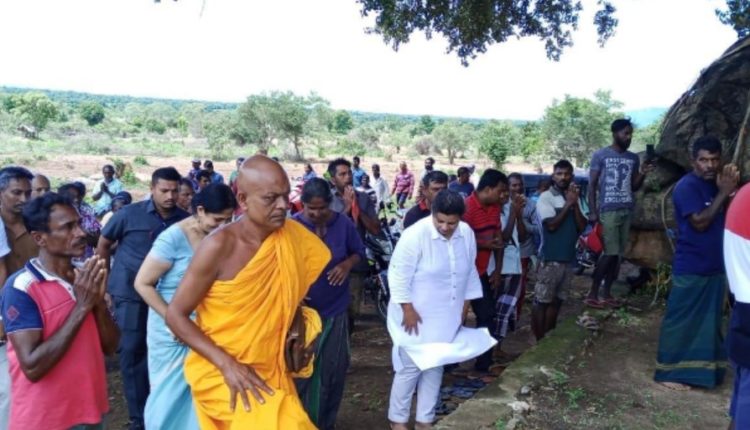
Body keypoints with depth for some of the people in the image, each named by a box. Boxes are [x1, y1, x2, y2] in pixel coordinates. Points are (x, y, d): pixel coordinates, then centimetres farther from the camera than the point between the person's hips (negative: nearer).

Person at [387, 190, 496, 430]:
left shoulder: (467, 233, -4)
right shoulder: (415, 235, -22)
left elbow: (470, 272, 8)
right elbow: (398, 276, -18)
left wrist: (465, 306, 10)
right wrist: (408, 310, -18)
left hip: (446, 317, 6)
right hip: (416, 315, -5)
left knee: (435, 367, 15)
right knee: (410, 367, 2)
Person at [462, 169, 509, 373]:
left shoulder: (495, 207, 4)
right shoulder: (466, 208, -21)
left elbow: (498, 238, 9)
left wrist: (498, 269, 5)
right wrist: (485, 244, -18)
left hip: (481, 272, 8)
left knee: (487, 316, 12)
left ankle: (484, 364, 25)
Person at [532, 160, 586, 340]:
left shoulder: (574, 198, 10)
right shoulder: (545, 197, -7)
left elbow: (582, 226, 3)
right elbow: (552, 225, -18)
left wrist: (575, 204, -8)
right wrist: (568, 204, -12)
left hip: (568, 257, 6)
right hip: (550, 258, -6)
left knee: (557, 300, 13)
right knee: (541, 301, -2)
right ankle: (539, 341, 7)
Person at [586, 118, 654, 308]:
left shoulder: (633, 158, 13)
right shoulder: (600, 155, -2)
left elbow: (634, 187, 15)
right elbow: (592, 185, -3)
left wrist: (643, 174, -5)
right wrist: (592, 212, -10)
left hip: (627, 210, 5)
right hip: (608, 210, -5)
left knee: (619, 254, 4)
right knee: (610, 253, -9)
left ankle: (606, 293, 13)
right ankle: (592, 293, 1)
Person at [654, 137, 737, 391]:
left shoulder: (717, 183, 10)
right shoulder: (687, 186, -14)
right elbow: (700, 222, -21)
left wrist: (732, 191, -6)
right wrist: (723, 193, -19)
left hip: (715, 266, 8)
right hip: (690, 268, -8)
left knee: (709, 321, 15)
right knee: (681, 321, -1)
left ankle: (702, 369, 28)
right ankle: (668, 373, 8)